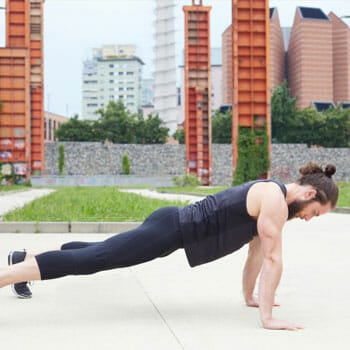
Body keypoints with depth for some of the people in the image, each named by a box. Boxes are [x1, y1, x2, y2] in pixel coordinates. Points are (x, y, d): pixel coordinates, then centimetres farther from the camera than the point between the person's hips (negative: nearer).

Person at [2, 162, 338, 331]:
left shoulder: (269, 197, 12)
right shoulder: (276, 198, -17)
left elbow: (256, 250, 20)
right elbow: (272, 258, -19)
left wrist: (250, 297, 24)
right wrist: (268, 317, -16)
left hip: (173, 226, 9)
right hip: (169, 230, -9)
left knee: (96, 254, 22)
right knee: (86, 260, -12)